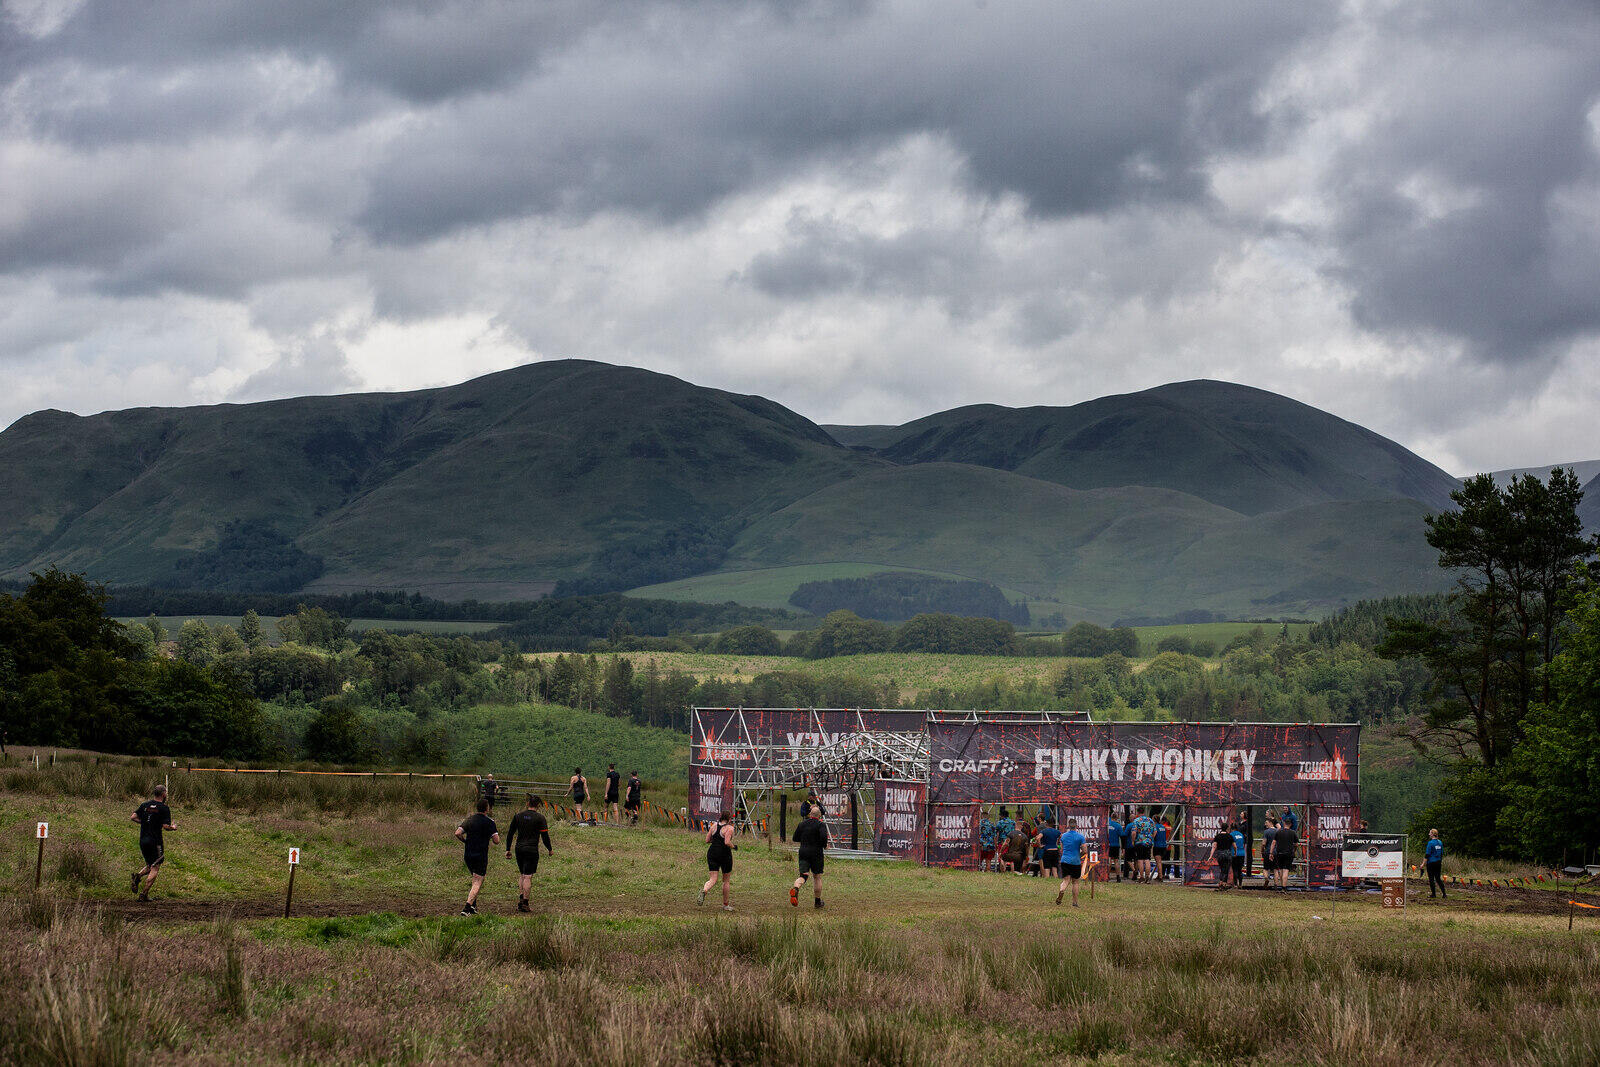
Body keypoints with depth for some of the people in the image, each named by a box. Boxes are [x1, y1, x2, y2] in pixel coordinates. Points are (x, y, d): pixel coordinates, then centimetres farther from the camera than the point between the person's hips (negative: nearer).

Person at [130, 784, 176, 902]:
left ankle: (137, 876, -6)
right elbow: (166, 826, -15)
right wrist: (173, 827, 6)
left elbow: (132, 818, 3)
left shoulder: (145, 805, 7)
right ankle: (145, 894, -6)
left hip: (143, 840, 6)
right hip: (155, 841, -6)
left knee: (149, 865, 22)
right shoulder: (164, 808, -9)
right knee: (155, 869, 2)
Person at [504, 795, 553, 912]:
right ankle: (524, 903, -6)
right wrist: (550, 850, 10)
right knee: (528, 876, -3)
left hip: (519, 849, 4)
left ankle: (521, 897, 8)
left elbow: (510, 833, 9)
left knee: (522, 875, 17)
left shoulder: (518, 816, 7)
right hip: (532, 850, -4)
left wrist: (508, 850, 15)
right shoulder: (540, 818, -5)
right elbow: (545, 836, -4)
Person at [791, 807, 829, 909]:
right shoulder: (820, 825, -7)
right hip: (816, 853, -3)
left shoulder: (802, 824, 8)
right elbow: (824, 837, -21)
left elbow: (795, 839, 12)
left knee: (803, 875, -1)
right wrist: (825, 846, -2)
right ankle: (817, 901, 19)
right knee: (817, 877, 11)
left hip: (803, 852, 3)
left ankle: (795, 888, -34)